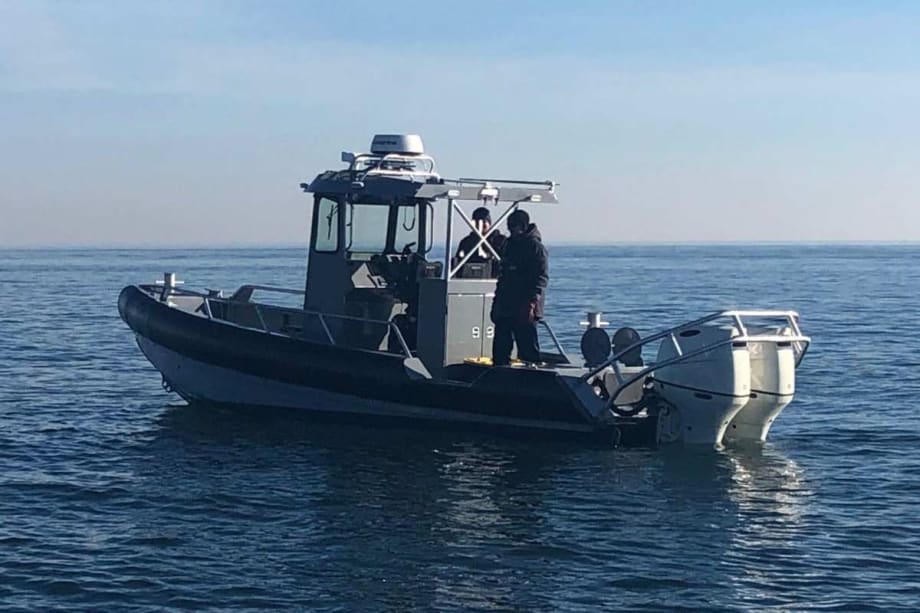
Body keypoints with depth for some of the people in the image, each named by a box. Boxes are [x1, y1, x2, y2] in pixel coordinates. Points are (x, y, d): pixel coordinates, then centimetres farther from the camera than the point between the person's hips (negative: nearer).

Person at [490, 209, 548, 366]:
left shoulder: (536, 247, -7)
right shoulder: (510, 244, 18)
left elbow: (541, 278, -14)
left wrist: (531, 303, -24)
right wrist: (496, 304, 19)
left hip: (524, 311, -8)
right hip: (505, 309, 8)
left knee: (527, 350, -7)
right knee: (500, 349, 8)